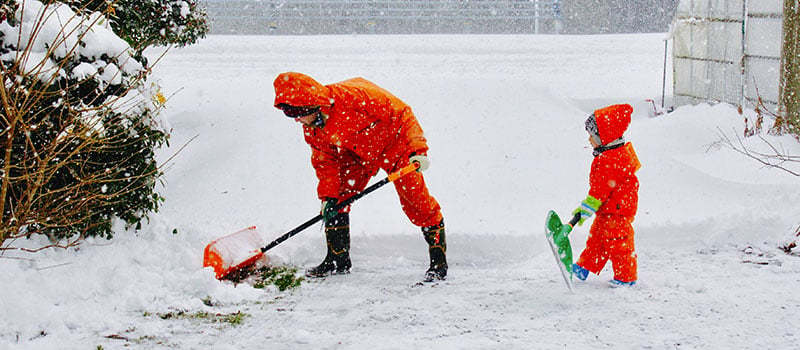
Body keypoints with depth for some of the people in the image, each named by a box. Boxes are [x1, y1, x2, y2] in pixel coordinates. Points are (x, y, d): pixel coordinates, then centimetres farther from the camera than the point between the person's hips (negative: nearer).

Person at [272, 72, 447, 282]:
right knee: (338, 196, -2)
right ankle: (338, 258, 11)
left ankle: (439, 259, -4)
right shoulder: (312, 130, -11)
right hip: (358, 153, 7)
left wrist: (417, 150, -32)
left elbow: (400, 113, -28)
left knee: (414, 197, -14)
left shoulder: (353, 96, -35)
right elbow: (325, 162, 2)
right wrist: (328, 196, -9)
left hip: (395, 141, -7)